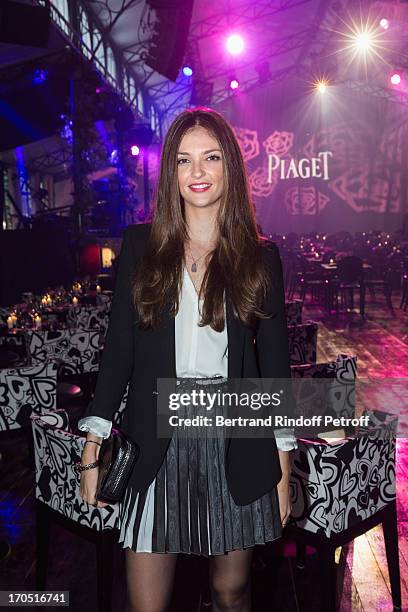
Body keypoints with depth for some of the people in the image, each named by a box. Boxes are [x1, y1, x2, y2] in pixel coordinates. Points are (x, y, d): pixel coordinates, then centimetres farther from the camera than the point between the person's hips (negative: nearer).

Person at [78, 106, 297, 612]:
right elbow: (118, 347, 3)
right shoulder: (140, 245, 2)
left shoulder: (261, 256, 2)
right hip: (156, 442, 0)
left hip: (237, 442, 1)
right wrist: (92, 451, 0)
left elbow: (275, 362, 4)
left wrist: (282, 469, 3)